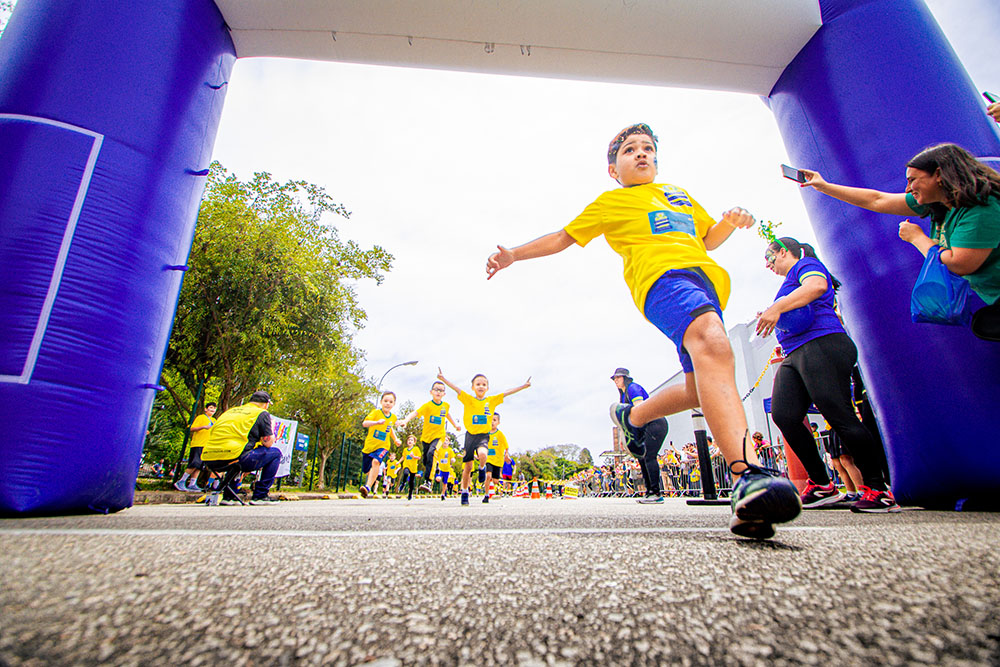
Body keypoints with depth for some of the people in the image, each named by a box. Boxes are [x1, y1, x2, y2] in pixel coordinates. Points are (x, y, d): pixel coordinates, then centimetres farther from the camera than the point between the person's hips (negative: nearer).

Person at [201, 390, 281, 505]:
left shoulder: (231, 410, 28)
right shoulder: (262, 413, 8)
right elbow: (268, 443, 3)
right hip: (233, 456, -7)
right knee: (275, 453, 11)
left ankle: (228, 496, 27)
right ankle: (260, 495, 7)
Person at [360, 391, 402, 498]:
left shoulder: (393, 417, 2)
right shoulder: (376, 412, -12)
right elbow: (364, 423, -28)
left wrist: (395, 439, 12)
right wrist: (377, 422, -44)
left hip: (382, 446, 1)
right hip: (369, 445, -1)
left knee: (376, 462, -30)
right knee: (367, 471, 12)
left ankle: (368, 487, -32)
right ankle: (371, 480, 47)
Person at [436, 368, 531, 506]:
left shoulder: (492, 400, 2)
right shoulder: (468, 399, -3)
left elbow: (506, 393, -2)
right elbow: (456, 389, -14)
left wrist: (524, 386, -7)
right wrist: (443, 379, -27)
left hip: (484, 435, 0)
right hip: (470, 435, 0)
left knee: (482, 454, -32)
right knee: (468, 466, 7)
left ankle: (482, 468, 3)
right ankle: (465, 492, 28)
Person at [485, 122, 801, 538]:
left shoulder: (679, 194, 36)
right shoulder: (610, 202, 21)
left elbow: (708, 239, 39)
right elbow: (563, 237, 22)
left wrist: (729, 223, 16)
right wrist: (514, 255, 13)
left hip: (706, 280, 8)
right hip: (661, 275, -7)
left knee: (702, 388, 6)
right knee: (712, 342, -38)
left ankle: (631, 415, 31)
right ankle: (749, 476, -52)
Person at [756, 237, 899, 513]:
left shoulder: (805, 264, 7)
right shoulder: (792, 281, 34)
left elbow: (817, 285, -18)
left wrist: (777, 307, -25)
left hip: (822, 345, -8)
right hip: (795, 355, 9)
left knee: (840, 417, -12)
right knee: (783, 415, -8)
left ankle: (878, 490, -1)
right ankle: (822, 485, -2)